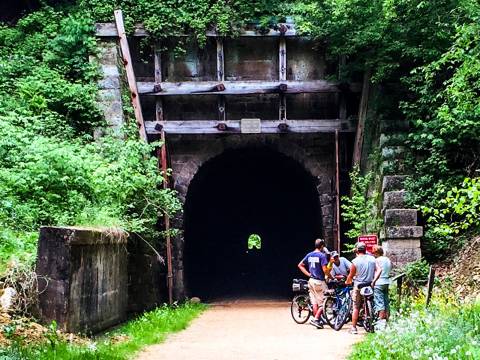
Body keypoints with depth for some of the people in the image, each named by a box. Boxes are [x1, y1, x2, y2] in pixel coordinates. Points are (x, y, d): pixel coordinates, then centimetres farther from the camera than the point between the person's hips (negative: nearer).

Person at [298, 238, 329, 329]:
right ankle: (316, 319, -9)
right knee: (323, 303, 1)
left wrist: (308, 274, 11)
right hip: (319, 281, -7)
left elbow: (300, 265, 13)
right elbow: (325, 270, -19)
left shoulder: (309, 255, 9)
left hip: (311, 280, 7)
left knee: (314, 302, 10)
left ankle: (318, 321, 15)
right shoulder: (322, 255, -12)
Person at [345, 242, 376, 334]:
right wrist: (373, 280, 14)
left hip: (359, 286, -3)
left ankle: (354, 328, 5)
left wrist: (347, 282, 18)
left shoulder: (355, 261, -9)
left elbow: (351, 275, -1)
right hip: (370, 285, 3)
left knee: (356, 308, 4)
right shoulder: (372, 259, 1)